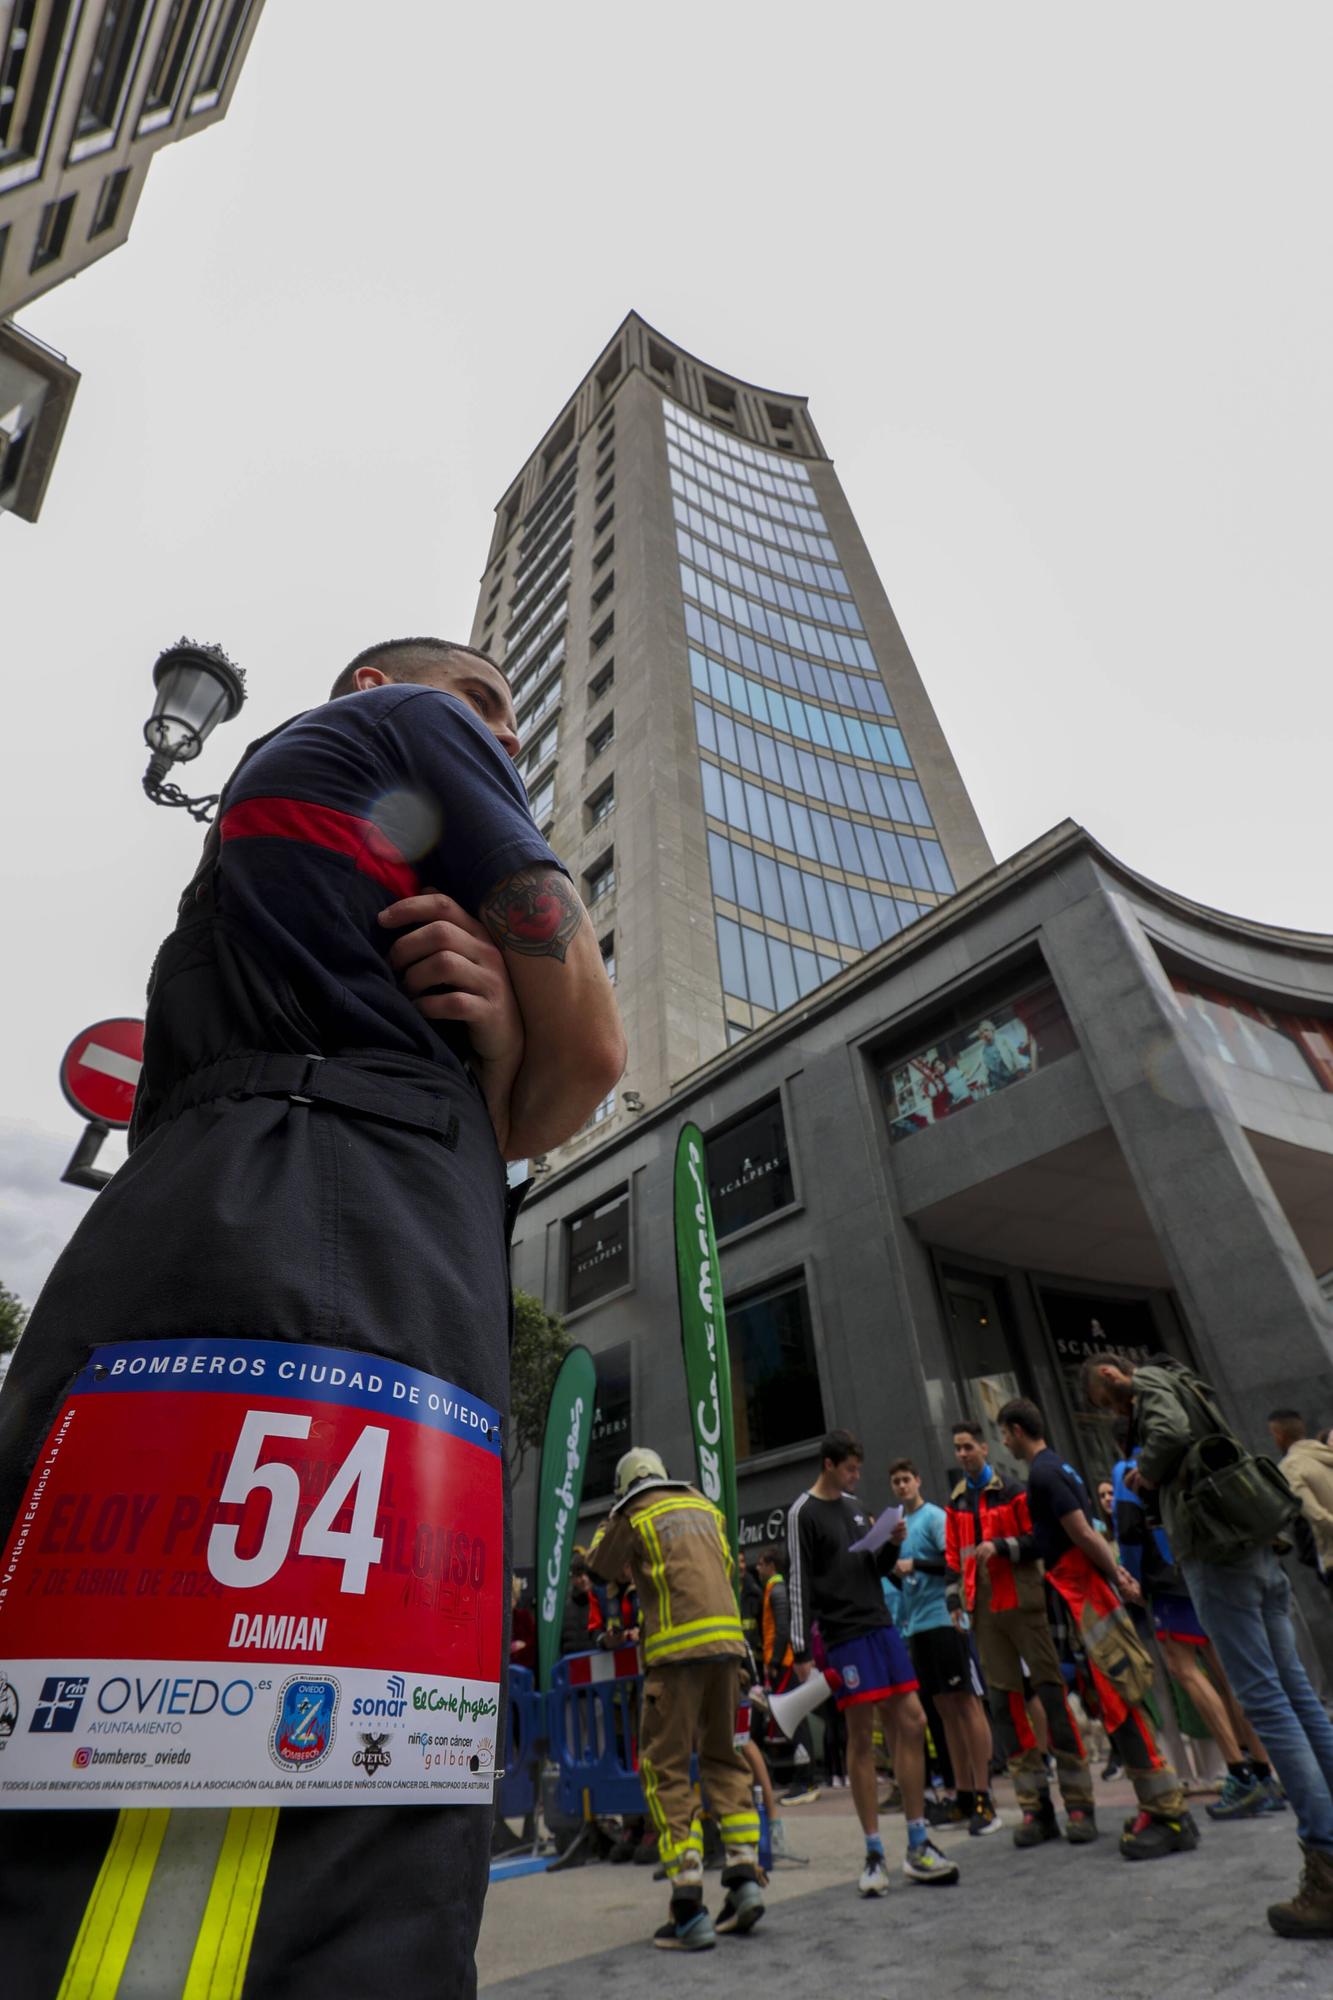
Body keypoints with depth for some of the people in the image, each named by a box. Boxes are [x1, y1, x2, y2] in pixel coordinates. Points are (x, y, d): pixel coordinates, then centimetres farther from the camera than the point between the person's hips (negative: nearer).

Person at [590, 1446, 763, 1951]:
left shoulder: (634, 1515, 0)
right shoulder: (703, 1505, 14)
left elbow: (603, 1565, 16)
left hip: (676, 1647, -5)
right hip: (726, 1639, 6)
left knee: (666, 1769, 4)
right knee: (724, 1757, 19)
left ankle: (688, 1911, 0)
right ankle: (744, 1876, 13)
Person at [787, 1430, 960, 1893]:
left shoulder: (853, 1505, 13)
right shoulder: (804, 1513, -10)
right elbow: (798, 1585, -11)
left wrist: (893, 1546, 0)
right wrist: (802, 1652, -13)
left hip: (882, 1627, 7)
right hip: (845, 1635, -7)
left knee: (912, 1724, 6)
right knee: (861, 1738, -1)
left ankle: (918, 1847, 19)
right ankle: (874, 1855, 13)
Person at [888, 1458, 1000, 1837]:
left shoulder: (934, 1516, -6)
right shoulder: (898, 1523, 14)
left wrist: (914, 1564, -21)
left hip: (944, 1619, -7)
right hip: (916, 1625, 7)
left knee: (966, 1703, -3)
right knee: (945, 1709, 13)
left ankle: (983, 1797, 2)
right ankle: (963, 1794, 20)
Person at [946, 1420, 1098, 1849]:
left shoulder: (1012, 1491, -4)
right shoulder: (956, 1502, 12)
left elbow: (1040, 1540, -7)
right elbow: (954, 1557, 17)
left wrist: (1001, 1546, -18)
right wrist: (956, 1600, 10)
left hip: (1023, 1604, -5)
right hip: (985, 1613, 5)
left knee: (1051, 1694, -3)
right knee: (1003, 1704, 5)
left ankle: (1079, 1802, 7)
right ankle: (1035, 1806, 14)